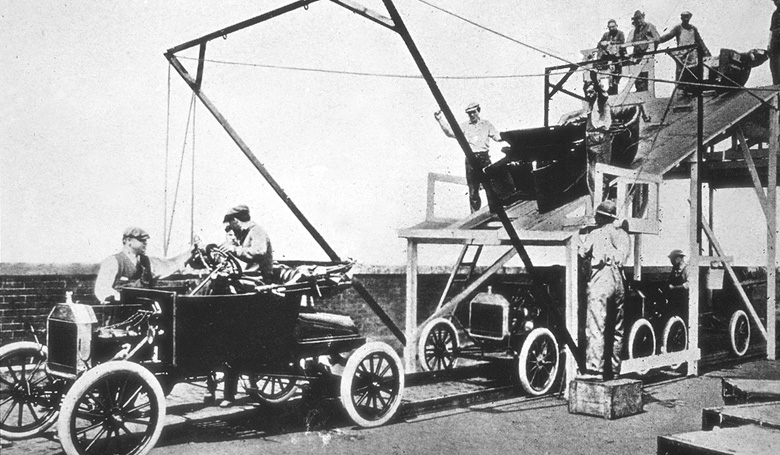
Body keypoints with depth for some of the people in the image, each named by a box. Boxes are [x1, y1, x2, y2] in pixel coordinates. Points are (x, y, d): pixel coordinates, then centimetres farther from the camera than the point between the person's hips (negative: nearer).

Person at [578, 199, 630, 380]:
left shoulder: (595, 234, -3)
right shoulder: (622, 234, 11)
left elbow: (581, 255, 3)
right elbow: (624, 257, 15)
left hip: (600, 283, -6)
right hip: (618, 282, 6)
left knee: (595, 329, -8)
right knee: (616, 329, 12)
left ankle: (595, 368, -13)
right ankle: (613, 370, 18)